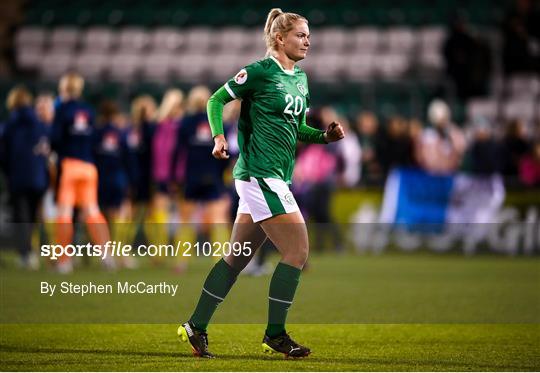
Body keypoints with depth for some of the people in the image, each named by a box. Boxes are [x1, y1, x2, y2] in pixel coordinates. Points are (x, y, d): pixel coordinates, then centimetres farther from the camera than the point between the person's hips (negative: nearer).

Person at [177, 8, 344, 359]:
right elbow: (216, 100, -2)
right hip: (260, 173, -9)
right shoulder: (259, 71, -9)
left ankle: (196, 327, 19)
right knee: (298, 250, -11)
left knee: (238, 257, 12)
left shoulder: (301, 78, 15)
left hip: (277, 177, 9)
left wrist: (325, 135, 6)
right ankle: (275, 334, -1)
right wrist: (219, 136, -16)